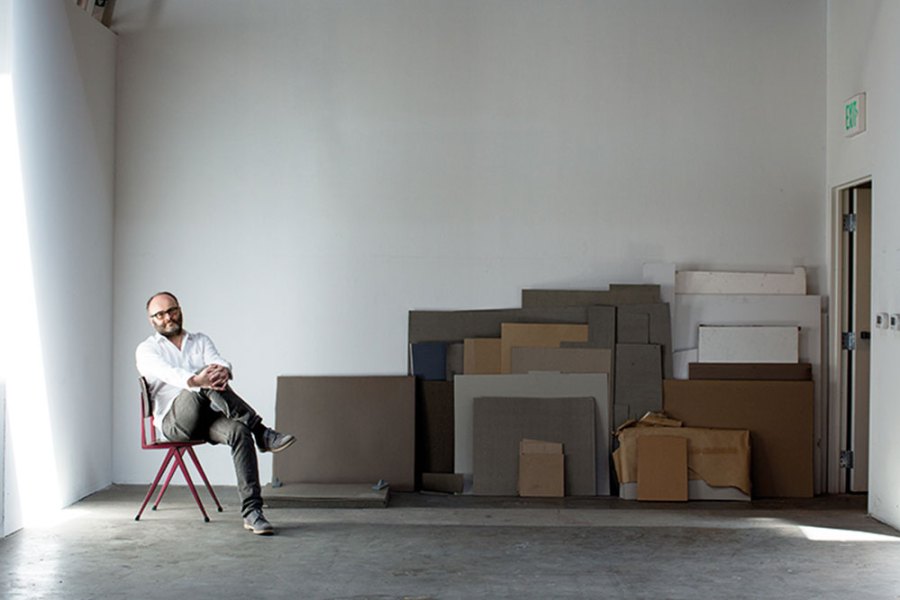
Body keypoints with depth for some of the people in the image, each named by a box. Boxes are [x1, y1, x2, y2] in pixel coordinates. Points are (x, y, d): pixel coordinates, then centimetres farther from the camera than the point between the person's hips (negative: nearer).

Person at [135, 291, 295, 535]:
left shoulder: (201, 341, 22)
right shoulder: (146, 349, 9)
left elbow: (221, 363, -2)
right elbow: (167, 373, -15)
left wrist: (222, 371, -29)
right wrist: (196, 380, -38)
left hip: (207, 417, 3)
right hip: (173, 421, -3)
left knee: (239, 431, -30)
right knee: (205, 385, -33)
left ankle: (251, 511, -34)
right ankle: (261, 433, -29)